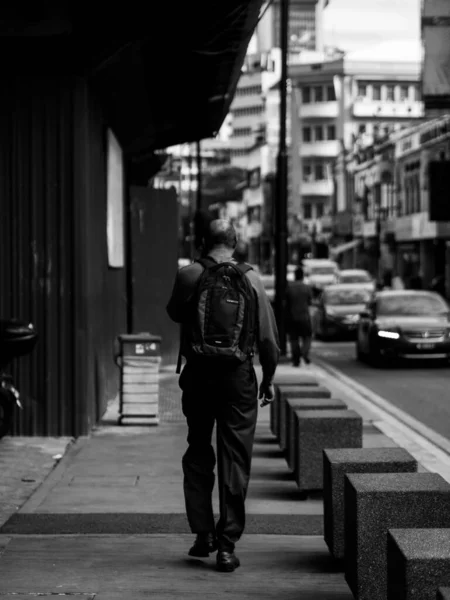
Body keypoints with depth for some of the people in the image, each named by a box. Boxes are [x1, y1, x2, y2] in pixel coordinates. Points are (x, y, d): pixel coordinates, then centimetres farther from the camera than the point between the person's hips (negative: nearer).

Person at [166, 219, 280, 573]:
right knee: (235, 462, 5)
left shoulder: (188, 277, -5)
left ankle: (204, 533, 14)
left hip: (198, 375, 0)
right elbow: (268, 337, -1)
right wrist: (268, 379, 9)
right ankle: (227, 545, 3)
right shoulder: (251, 280, -3)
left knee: (198, 456, 16)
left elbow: (175, 314, 13)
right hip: (238, 377, 0)